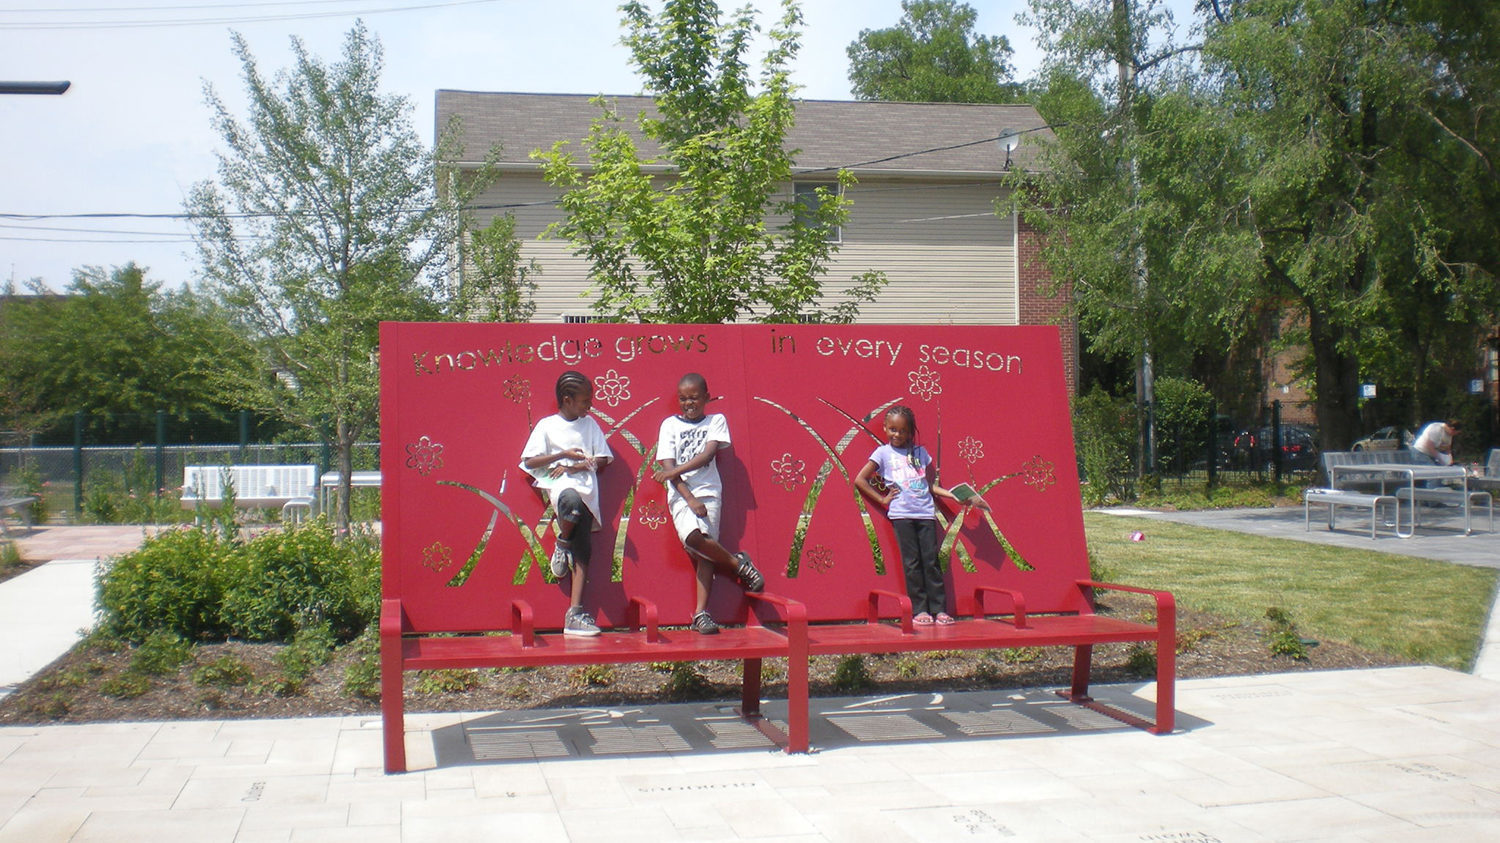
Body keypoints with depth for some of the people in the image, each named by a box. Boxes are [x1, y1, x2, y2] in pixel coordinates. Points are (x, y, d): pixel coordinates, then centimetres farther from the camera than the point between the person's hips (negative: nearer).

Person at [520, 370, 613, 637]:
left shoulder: (590, 424, 16)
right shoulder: (546, 426, 7)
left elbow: (603, 459, 12)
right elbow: (529, 462, 2)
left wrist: (575, 466, -3)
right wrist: (563, 454, -8)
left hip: (587, 489, 4)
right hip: (560, 485, -3)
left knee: (582, 549, -8)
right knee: (572, 501, -41)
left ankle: (575, 614, -10)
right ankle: (562, 543, -7)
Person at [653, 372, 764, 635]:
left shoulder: (716, 421, 11)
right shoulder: (670, 424, 10)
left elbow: (707, 455, -3)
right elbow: (668, 467, 1)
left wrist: (675, 471, -13)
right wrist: (690, 500, -10)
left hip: (709, 492, 0)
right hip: (681, 494, 0)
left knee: (705, 550, -13)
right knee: (693, 537, -27)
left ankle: (700, 612, -7)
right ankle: (737, 563, -6)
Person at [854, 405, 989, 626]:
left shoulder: (920, 452, 16)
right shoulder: (883, 453, 7)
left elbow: (930, 485, 18)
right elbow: (860, 480, 4)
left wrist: (956, 496, 9)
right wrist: (883, 499, 1)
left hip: (926, 512, 3)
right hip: (901, 514, -2)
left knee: (931, 560, -1)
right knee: (912, 562, -4)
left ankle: (939, 609, 2)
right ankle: (919, 610, 0)